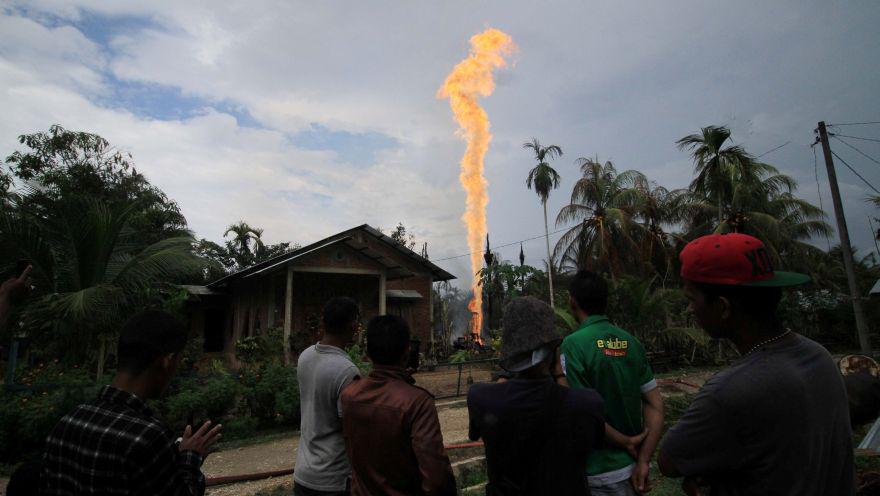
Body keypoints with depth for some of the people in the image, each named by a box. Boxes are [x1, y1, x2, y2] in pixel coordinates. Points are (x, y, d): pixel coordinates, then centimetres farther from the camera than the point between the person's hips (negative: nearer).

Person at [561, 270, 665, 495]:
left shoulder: (573, 344, -19)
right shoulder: (631, 341, -1)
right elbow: (655, 403, -1)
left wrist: (625, 442, -9)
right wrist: (643, 461, -4)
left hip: (600, 476, -6)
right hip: (632, 467, 6)